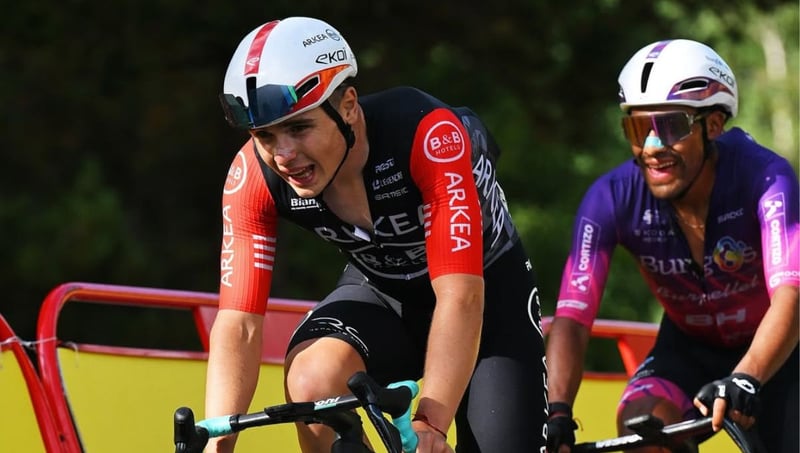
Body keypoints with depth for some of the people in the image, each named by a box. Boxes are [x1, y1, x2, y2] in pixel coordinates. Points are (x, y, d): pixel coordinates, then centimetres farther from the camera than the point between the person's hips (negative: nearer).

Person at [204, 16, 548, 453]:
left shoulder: (428, 134, -34)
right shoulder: (253, 177, -23)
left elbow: (461, 297, -39)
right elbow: (238, 323, -25)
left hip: (485, 289, -2)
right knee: (312, 381, -29)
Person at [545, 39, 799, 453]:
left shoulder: (764, 178, -31)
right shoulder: (613, 198, -24)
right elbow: (571, 317, -29)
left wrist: (745, 380, -60)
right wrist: (557, 415, -45)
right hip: (689, 348, 1)